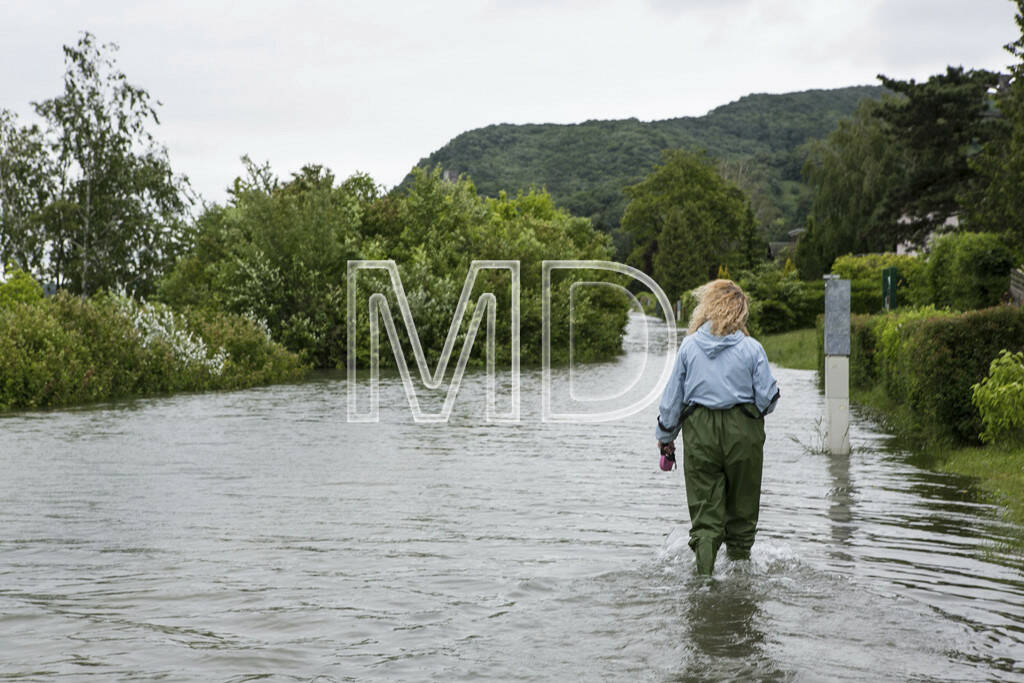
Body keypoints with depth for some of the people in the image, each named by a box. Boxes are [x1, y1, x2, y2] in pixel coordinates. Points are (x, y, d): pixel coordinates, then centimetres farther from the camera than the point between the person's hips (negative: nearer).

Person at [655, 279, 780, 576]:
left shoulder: (689, 346, -1)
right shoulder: (751, 348, -6)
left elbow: (672, 397, 4)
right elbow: (767, 398, -6)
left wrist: (665, 437, 16)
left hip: (699, 432, 1)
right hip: (742, 432, -1)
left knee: (704, 514, 4)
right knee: (741, 511, 15)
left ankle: (703, 574, -9)